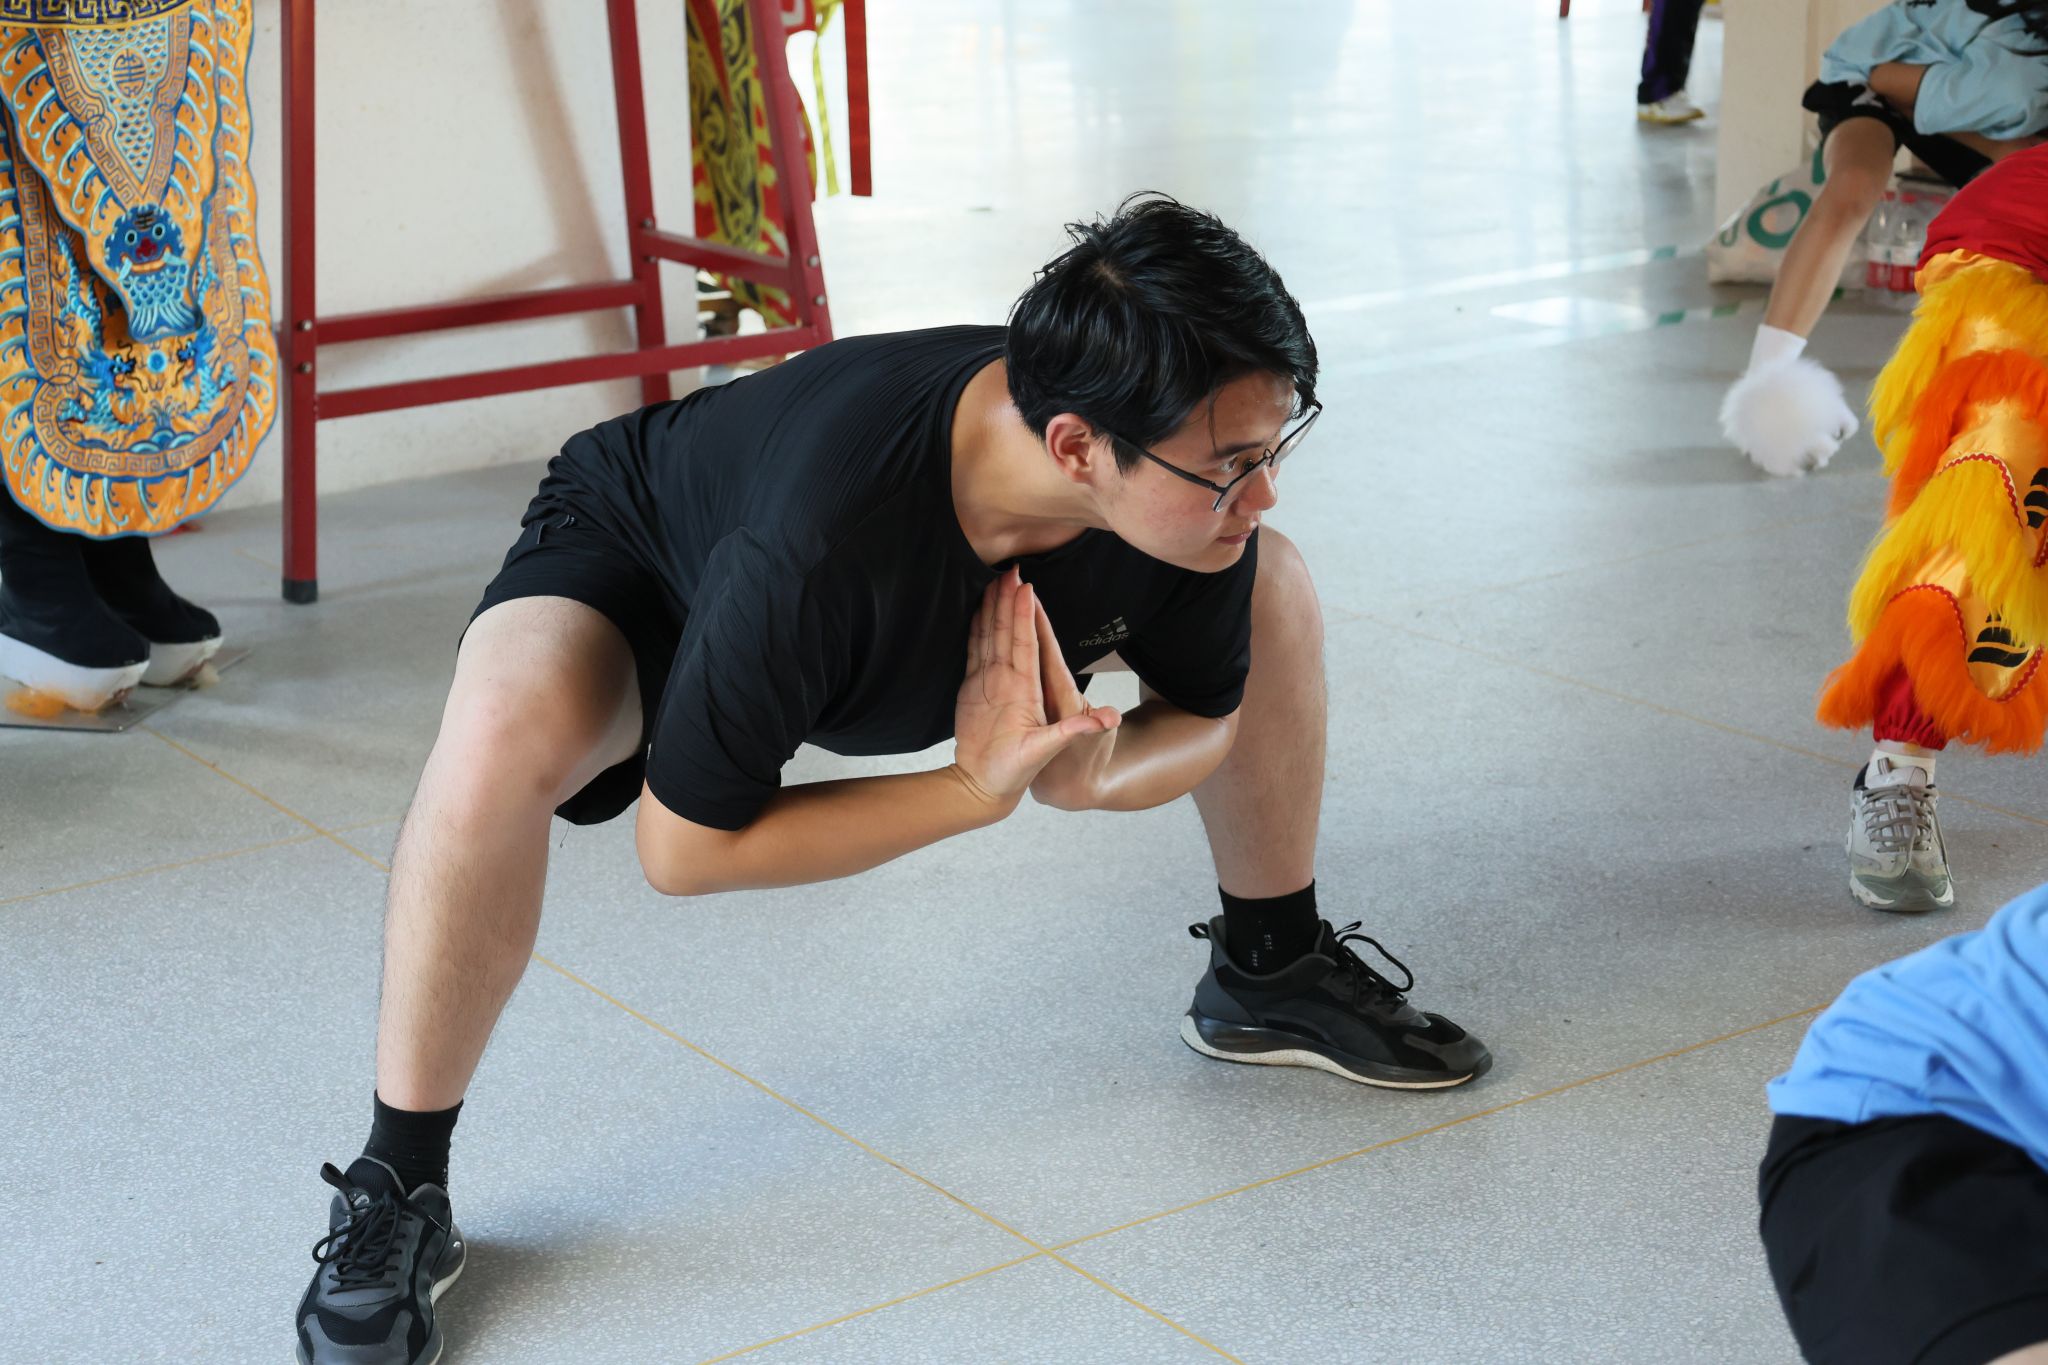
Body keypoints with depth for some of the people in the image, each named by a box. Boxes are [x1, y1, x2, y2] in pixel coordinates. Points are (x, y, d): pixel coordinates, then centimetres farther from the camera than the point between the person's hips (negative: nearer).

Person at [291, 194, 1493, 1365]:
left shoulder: (1190, 495, -29)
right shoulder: (815, 548, -46)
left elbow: (1207, 719, -9)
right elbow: (683, 843, -33)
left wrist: (1095, 773, -32)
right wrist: (976, 792, -35)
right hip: (639, 551, -5)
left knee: (1272, 587, -4)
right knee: (503, 737, -39)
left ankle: (1269, 978, 21)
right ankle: (396, 1194, -18)